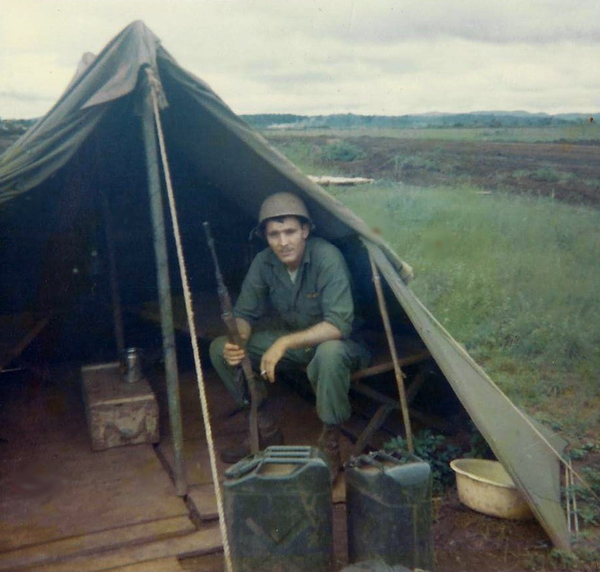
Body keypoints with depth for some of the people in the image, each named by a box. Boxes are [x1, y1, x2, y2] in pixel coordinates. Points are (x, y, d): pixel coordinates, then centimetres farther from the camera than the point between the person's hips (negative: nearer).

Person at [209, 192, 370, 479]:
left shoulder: (327, 257, -27)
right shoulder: (264, 262, -10)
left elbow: (339, 324, -33)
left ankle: (330, 441, -16)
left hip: (339, 343, -5)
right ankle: (265, 429, 7)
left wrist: (285, 343, -38)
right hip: (290, 340, 6)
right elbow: (245, 314, -2)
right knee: (220, 348, -8)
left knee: (330, 353, -42)